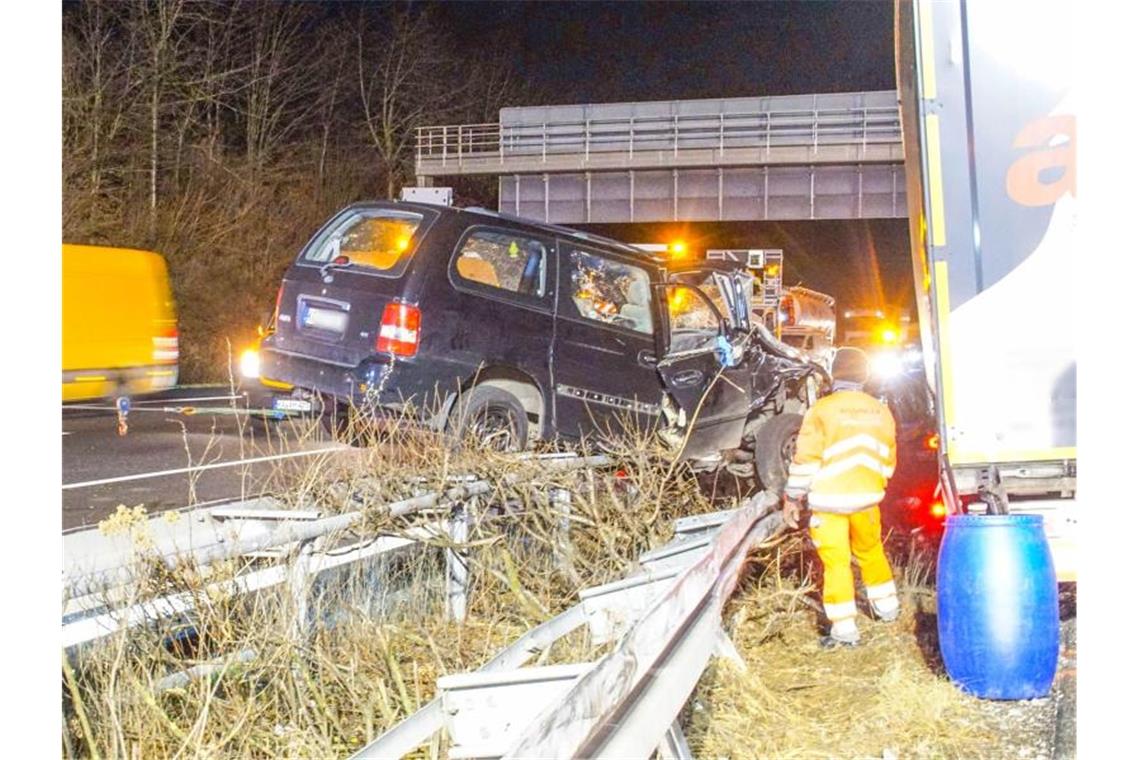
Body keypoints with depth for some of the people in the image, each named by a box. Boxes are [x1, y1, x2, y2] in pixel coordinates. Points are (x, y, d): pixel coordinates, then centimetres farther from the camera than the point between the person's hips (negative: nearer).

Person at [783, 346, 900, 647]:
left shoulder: (821, 410, -11)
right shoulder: (880, 411, 3)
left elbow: (806, 459, -12)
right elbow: (887, 458, 11)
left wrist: (792, 498, -5)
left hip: (829, 501, -4)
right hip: (866, 498, 4)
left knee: (836, 561, 1)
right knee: (870, 551, 24)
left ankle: (844, 629, 1)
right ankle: (887, 606, 37)